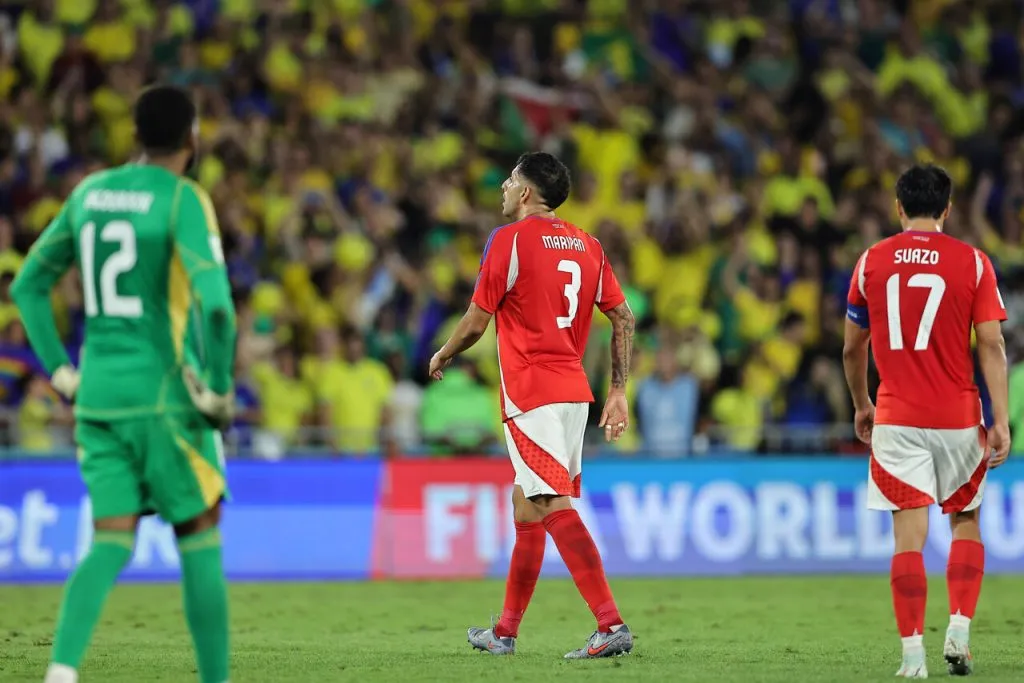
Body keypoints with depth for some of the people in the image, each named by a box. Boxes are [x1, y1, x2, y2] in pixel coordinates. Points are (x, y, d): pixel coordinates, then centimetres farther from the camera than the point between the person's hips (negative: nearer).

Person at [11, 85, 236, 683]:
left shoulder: (90, 193, 10)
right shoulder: (183, 201, -10)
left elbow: (28, 285, 16)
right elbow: (215, 304, -22)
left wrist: (61, 372, 16)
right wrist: (219, 390, -11)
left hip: (98, 394, 5)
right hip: (165, 397, -5)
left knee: (111, 545, 3)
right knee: (199, 542, 7)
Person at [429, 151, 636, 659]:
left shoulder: (508, 240, -8)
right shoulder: (587, 245, 12)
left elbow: (475, 323, -6)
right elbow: (623, 318, 10)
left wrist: (442, 357, 14)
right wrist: (619, 391, 13)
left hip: (530, 395, -8)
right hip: (574, 390, 8)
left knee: (555, 507, -14)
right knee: (526, 506, 17)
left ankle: (611, 625, -27)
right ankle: (505, 632, 26)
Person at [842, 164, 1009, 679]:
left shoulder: (872, 261, 3)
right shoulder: (971, 262, -1)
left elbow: (853, 349, 11)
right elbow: (991, 346, -6)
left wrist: (861, 406, 25)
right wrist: (1001, 422, -5)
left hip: (896, 419, 0)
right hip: (958, 418, 0)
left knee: (909, 533, -1)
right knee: (965, 521, 17)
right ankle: (959, 631, 4)